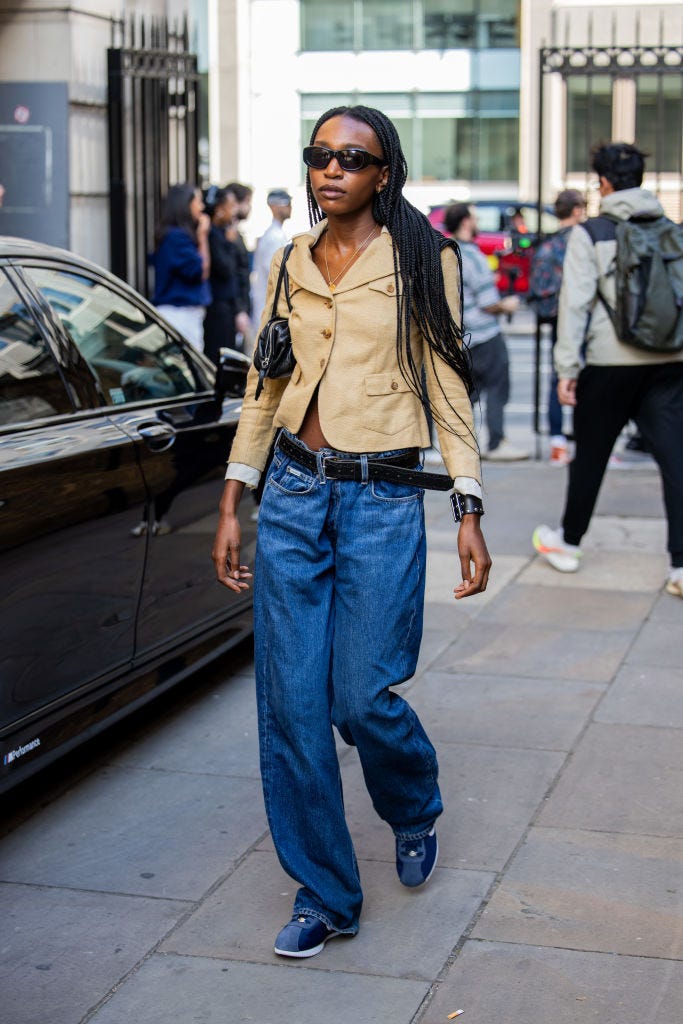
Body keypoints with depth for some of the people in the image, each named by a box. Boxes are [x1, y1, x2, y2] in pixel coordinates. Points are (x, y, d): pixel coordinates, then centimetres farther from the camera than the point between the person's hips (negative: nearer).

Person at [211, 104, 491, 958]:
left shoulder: (422, 260, -1)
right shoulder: (291, 263, 10)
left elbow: (447, 387, -1)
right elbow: (263, 386, 13)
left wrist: (469, 512, -7)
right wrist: (231, 503, 9)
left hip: (382, 498, -4)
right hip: (294, 493, 4)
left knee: (362, 698, -6)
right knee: (290, 703, 0)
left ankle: (415, 811, 30)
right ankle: (323, 894, 15)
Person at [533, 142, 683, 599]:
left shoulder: (590, 234, -3)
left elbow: (575, 302, -8)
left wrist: (567, 367, -7)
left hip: (611, 362, -2)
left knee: (590, 455, 14)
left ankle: (568, 543, 31)